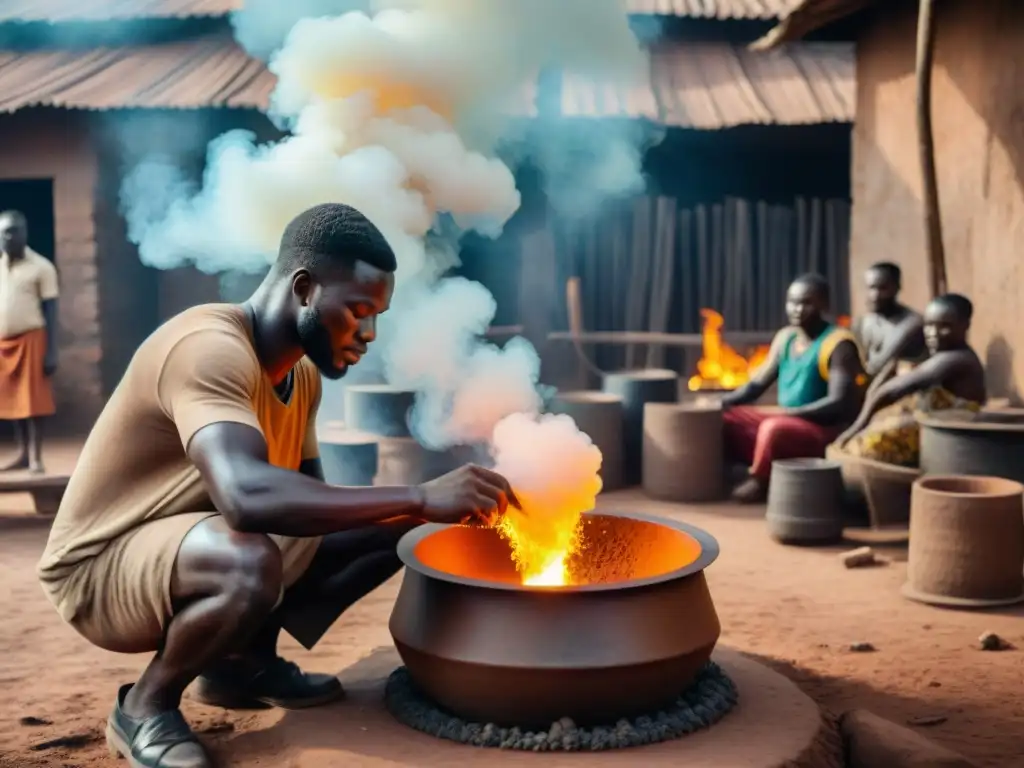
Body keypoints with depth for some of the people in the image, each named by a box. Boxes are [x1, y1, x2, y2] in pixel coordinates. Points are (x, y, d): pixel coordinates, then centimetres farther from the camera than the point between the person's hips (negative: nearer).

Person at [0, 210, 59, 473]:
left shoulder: (41, 267, -5)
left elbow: (51, 311, -5)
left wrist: (52, 351, -11)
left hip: (31, 339, -5)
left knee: (33, 399, -3)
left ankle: (36, 458, 1)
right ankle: (23, 454, 17)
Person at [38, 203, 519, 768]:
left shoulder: (302, 373, 1)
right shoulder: (209, 347, -28)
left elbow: (309, 497, 7)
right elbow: (246, 496, -44)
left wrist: (420, 508, -9)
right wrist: (422, 496, -41)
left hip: (186, 547, 9)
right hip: (103, 569, -8)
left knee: (388, 531, 2)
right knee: (252, 564, -40)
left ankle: (244, 662, 12)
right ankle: (144, 705, -9)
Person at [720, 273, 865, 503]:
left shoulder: (838, 344, -14)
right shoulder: (785, 337, 9)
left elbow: (839, 403, -22)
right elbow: (758, 383, 11)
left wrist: (792, 412, -28)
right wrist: (722, 401, -5)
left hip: (826, 431, -8)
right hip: (787, 423, 8)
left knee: (774, 428, -35)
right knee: (726, 416, 0)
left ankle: (759, 482, -12)